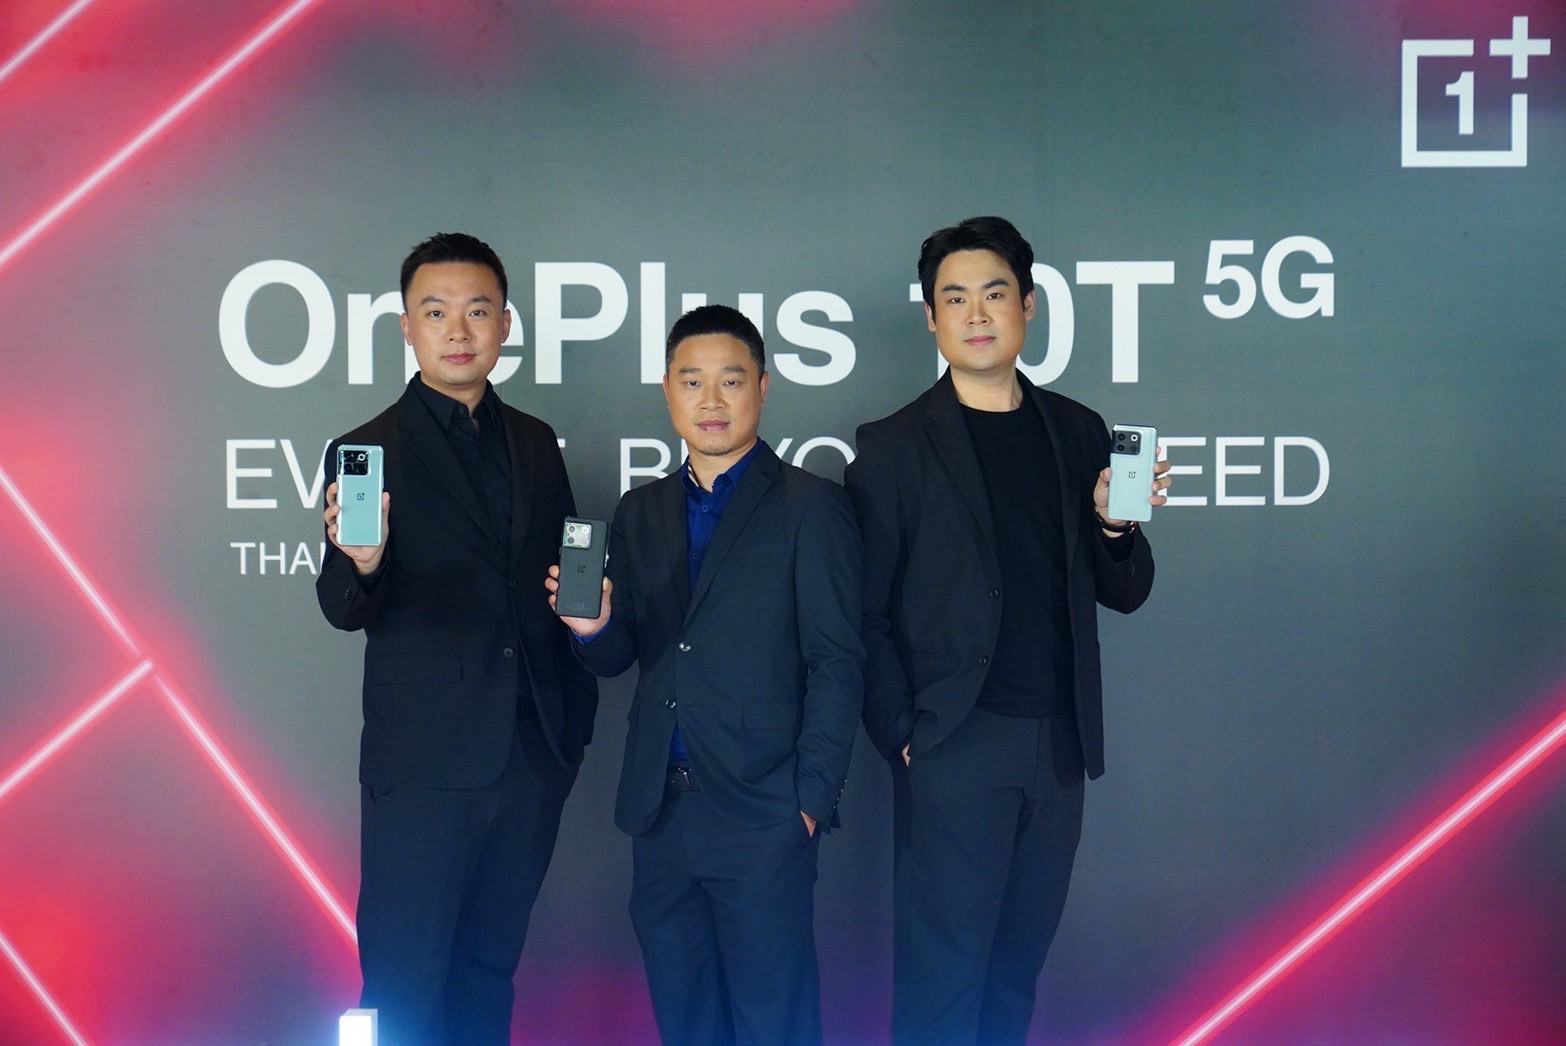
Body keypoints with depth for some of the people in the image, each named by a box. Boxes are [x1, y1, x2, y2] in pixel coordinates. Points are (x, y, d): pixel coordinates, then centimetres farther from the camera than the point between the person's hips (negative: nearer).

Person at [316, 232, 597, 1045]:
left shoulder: (535, 444, 10)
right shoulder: (367, 451, -4)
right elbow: (345, 611, -9)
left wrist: (576, 717, 9)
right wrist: (361, 564, -31)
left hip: (535, 755, 4)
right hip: (424, 763, -4)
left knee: (489, 970, 15)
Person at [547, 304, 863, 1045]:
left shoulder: (811, 507, -2)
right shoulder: (640, 513, 13)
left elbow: (836, 665, -6)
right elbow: (619, 656, 13)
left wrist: (812, 801, -11)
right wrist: (593, 626, -10)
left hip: (762, 815, -5)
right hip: (659, 812, 5)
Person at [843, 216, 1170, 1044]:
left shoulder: (1077, 431, 9)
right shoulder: (894, 447, -3)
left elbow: (1123, 593, 10)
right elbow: (868, 614, -3)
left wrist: (1115, 523, -9)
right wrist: (900, 735, -10)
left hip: (1059, 743, 4)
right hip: (954, 748, -4)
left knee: (1015, 970, 12)